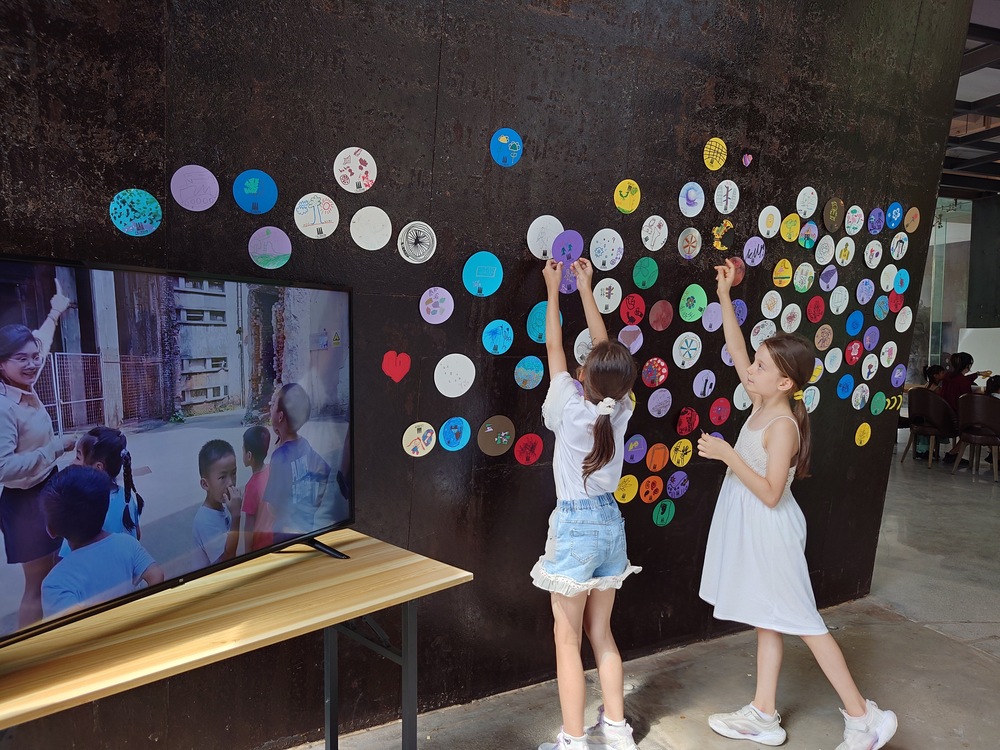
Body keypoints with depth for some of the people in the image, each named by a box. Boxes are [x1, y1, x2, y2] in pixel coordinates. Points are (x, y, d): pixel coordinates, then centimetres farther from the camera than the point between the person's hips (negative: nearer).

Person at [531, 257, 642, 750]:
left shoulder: (570, 410, -16)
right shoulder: (620, 411, -5)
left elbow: (554, 348, -4)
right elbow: (605, 345, 5)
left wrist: (554, 288, 7)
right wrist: (585, 286, 13)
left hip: (573, 528, -6)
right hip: (610, 524, 6)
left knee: (567, 639, 5)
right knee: (600, 633, 18)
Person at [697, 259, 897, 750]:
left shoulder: (782, 425, -21)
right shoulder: (761, 404, 1)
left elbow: (771, 493, -25)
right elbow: (735, 350, 6)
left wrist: (728, 455, -27)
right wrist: (724, 296, 2)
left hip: (771, 534, -8)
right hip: (751, 531, 8)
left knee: (802, 623, 3)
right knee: (766, 621, 15)